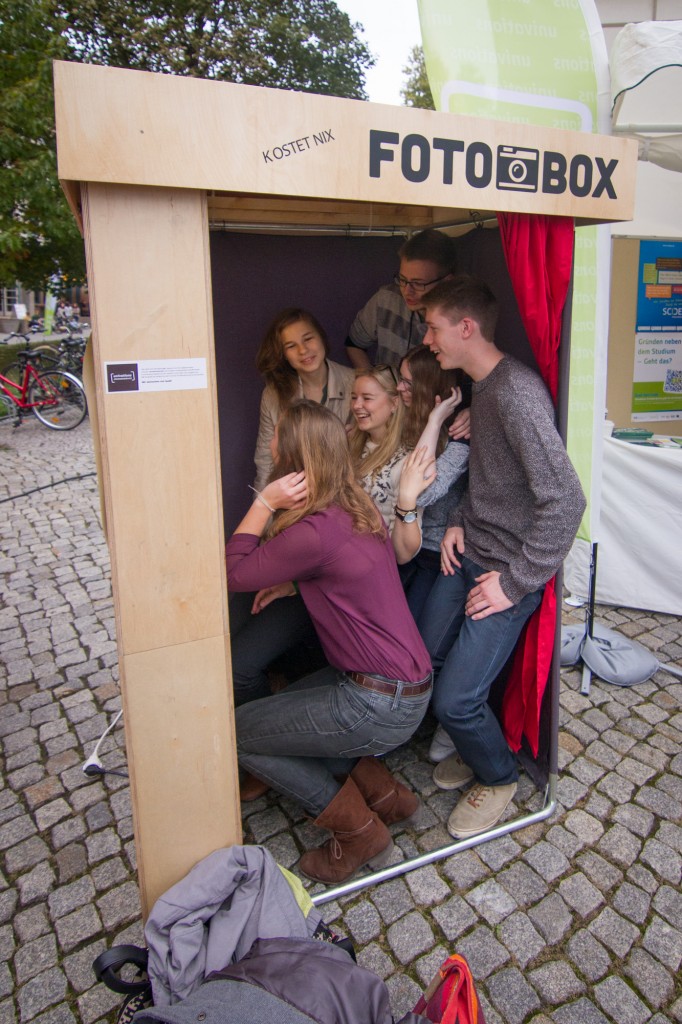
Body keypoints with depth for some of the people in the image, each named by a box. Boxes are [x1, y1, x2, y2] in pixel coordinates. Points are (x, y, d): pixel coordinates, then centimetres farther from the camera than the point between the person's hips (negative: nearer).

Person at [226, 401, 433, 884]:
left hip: (381, 705, -9)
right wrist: (286, 580, 4)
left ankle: (360, 833, 11)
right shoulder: (357, 507, 4)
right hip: (409, 685, 9)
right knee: (277, 711, 23)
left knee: (236, 732, 2)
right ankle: (383, 793, 21)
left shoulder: (316, 531, -24)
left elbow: (235, 573, -12)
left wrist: (265, 501, -13)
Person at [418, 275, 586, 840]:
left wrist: (516, 581, -21)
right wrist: (460, 522, 6)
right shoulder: (484, 386, 10)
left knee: (455, 700, -7)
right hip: (469, 555, 9)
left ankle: (498, 776, 25)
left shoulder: (517, 392, -22)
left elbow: (565, 500, -27)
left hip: (509, 570, -9)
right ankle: (474, 748, 36)